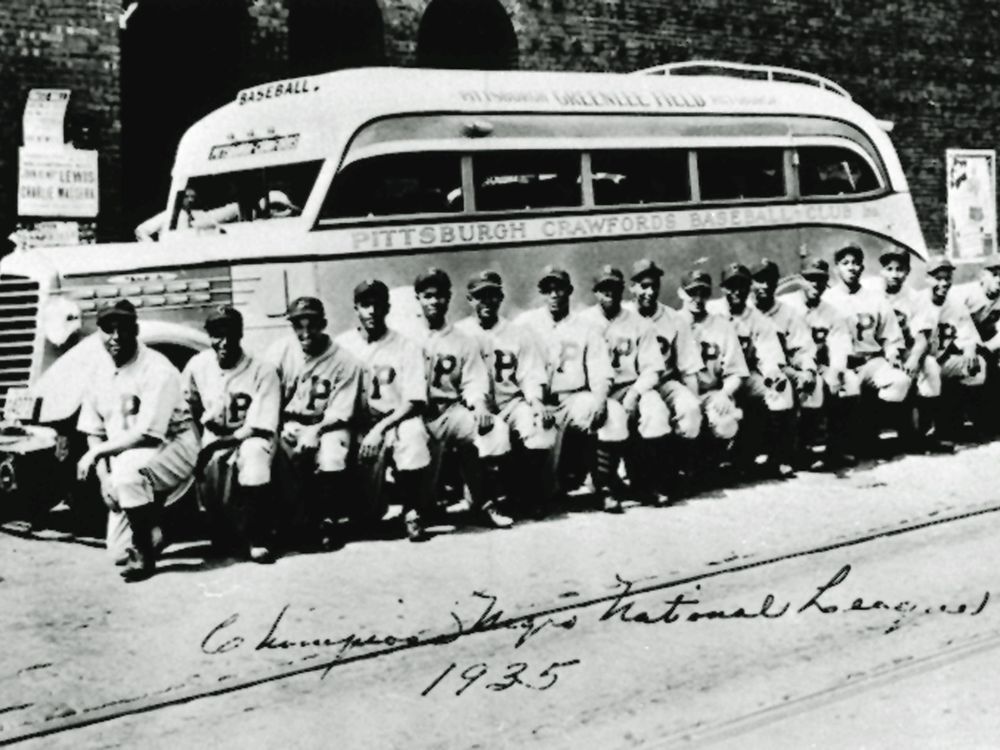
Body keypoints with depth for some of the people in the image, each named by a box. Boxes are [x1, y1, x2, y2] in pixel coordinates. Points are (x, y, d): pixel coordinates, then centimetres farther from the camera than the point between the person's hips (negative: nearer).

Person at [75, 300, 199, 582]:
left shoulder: (157, 371, -19)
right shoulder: (100, 372, 1)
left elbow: (146, 435, -24)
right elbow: (93, 433, 5)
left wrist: (96, 453, -19)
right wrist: (103, 476, -10)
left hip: (172, 448, -6)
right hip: (124, 456, 6)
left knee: (127, 471, -38)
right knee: (118, 549, 0)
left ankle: (144, 555, -20)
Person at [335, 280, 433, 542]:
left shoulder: (406, 347, 0)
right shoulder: (341, 345, 4)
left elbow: (414, 402, -5)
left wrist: (380, 428, -20)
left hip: (396, 419, -1)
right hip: (356, 423, 1)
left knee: (412, 432, -35)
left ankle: (412, 512, -18)